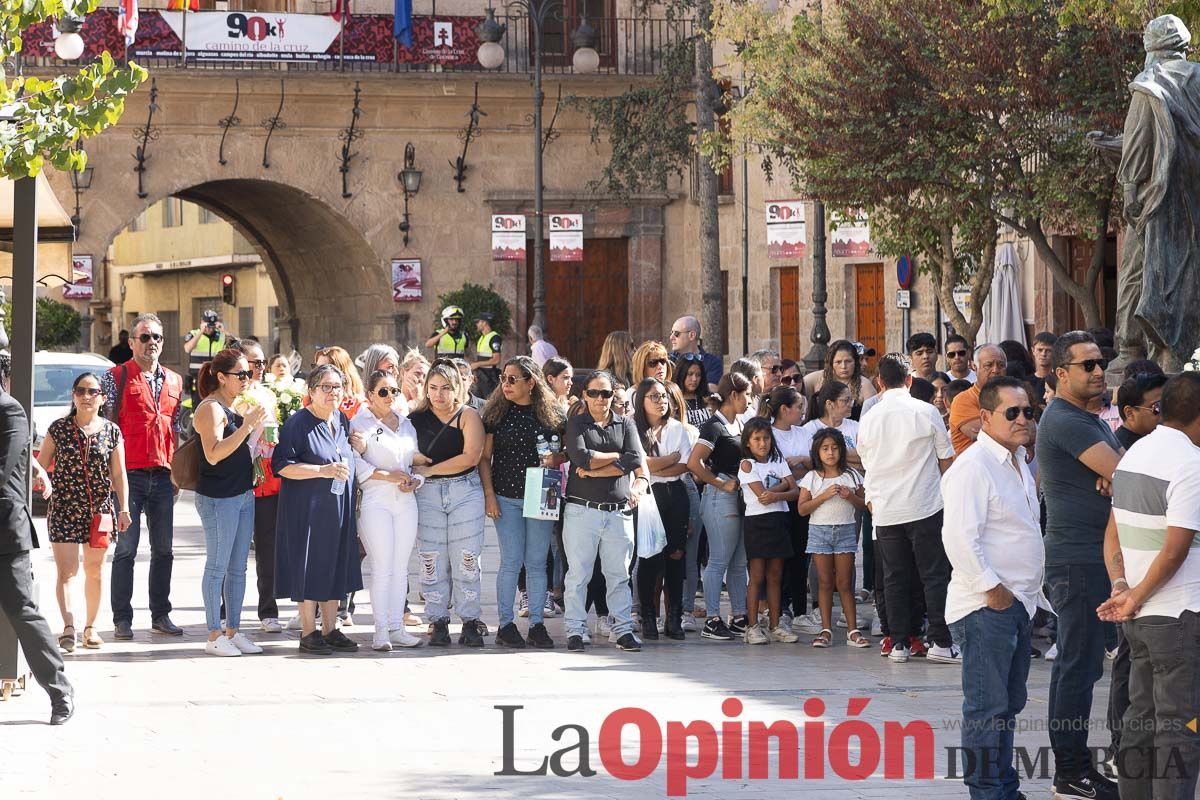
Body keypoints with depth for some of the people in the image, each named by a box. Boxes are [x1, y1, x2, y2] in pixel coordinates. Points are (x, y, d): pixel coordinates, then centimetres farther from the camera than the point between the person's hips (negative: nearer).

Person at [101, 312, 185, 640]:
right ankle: (122, 619, 1)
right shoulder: (115, 377, -1)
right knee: (126, 548, -3)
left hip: (163, 475, 5)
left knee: (163, 549, 8)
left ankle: (160, 615, 16)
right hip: (129, 474, -5)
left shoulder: (174, 382, 15)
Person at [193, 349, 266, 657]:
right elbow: (214, 454, -23)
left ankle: (233, 631, 17)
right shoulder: (211, 408, -12)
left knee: (238, 568, 11)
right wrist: (246, 426, -25)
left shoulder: (233, 407, 16)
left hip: (243, 495, 9)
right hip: (218, 498, -9)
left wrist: (257, 426, 9)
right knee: (217, 568, -4)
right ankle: (214, 636, 0)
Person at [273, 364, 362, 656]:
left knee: (336, 566, 8)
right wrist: (324, 470, -22)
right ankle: (308, 633, 4)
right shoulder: (299, 423, -11)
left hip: (338, 508, 7)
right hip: (307, 508, -7)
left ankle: (330, 629, 17)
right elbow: (281, 465, -17)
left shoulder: (342, 420, 12)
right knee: (310, 565, -3)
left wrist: (359, 446, 8)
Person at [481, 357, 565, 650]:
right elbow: (484, 457, 3)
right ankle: (506, 625, 4)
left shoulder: (552, 414, 3)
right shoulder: (497, 412, 2)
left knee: (537, 562, 3)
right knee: (511, 561, -2)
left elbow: (567, 452, 12)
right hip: (507, 498, -1)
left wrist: (556, 458, -11)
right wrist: (489, 494, -4)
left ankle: (537, 625, 8)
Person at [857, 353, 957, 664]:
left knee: (894, 577, 8)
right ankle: (941, 642, -3)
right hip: (925, 506, -3)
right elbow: (946, 458, 3)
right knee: (935, 574, 1)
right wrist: (948, 494, 17)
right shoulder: (926, 413, -4)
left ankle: (898, 642, 7)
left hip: (885, 510, 3)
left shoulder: (869, 419, 4)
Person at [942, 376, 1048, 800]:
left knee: (1009, 703, 16)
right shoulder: (973, 466, -15)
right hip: (986, 606, -10)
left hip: (1019, 602, 10)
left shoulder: (1018, 462, 16)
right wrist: (993, 589, -20)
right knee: (988, 707, -7)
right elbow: (959, 537, -22)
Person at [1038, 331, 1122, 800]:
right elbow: (1122, 471, -21)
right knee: (1079, 664, -9)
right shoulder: (1065, 420, -15)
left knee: (1077, 663, 14)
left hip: (1096, 555, 11)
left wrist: (1114, 475, -10)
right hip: (1077, 559, -11)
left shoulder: (1090, 420, 19)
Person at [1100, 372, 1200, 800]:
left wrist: (1121, 586, 0)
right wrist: (1136, 600, -11)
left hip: (1141, 617, 8)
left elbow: (1113, 532, 12)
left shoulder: (1135, 453, 10)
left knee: (1143, 716, 15)